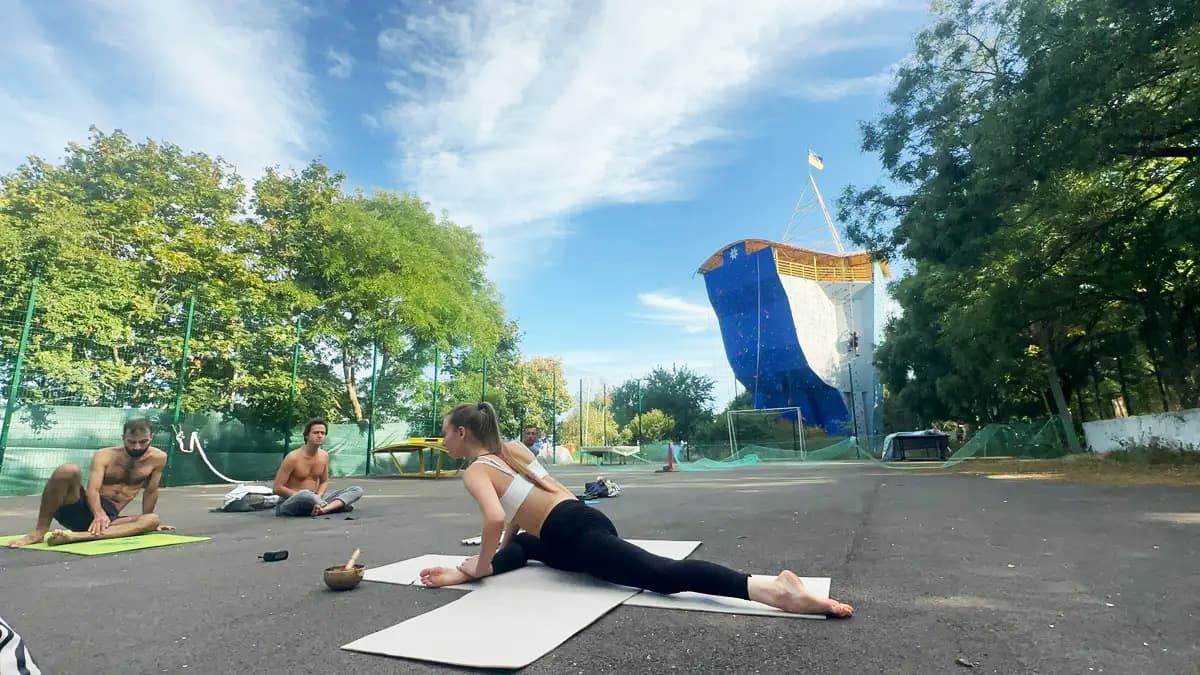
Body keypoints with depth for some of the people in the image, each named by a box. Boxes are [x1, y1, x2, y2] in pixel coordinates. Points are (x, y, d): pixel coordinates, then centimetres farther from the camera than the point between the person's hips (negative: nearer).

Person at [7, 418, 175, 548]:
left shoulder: (158, 458, -1)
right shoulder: (104, 456, -5)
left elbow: (150, 491, 10)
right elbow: (93, 489, -18)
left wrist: (143, 524, 17)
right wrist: (98, 514, -36)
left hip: (110, 515, 2)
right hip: (79, 509, -1)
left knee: (153, 520, -31)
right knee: (67, 470, -28)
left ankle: (74, 536, -43)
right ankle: (39, 531, -20)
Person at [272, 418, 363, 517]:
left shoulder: (324, 456, 3)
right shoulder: (293, 457, -14)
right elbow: (277, 488, -12)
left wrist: (318, 497, -7)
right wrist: (301, 496, -16)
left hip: (314, 501, 6)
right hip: (289, 504, -6)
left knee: (357, 490, -7)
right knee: (305, 495, -44)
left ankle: (324, 509, -32)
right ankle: (338, 505, -17)